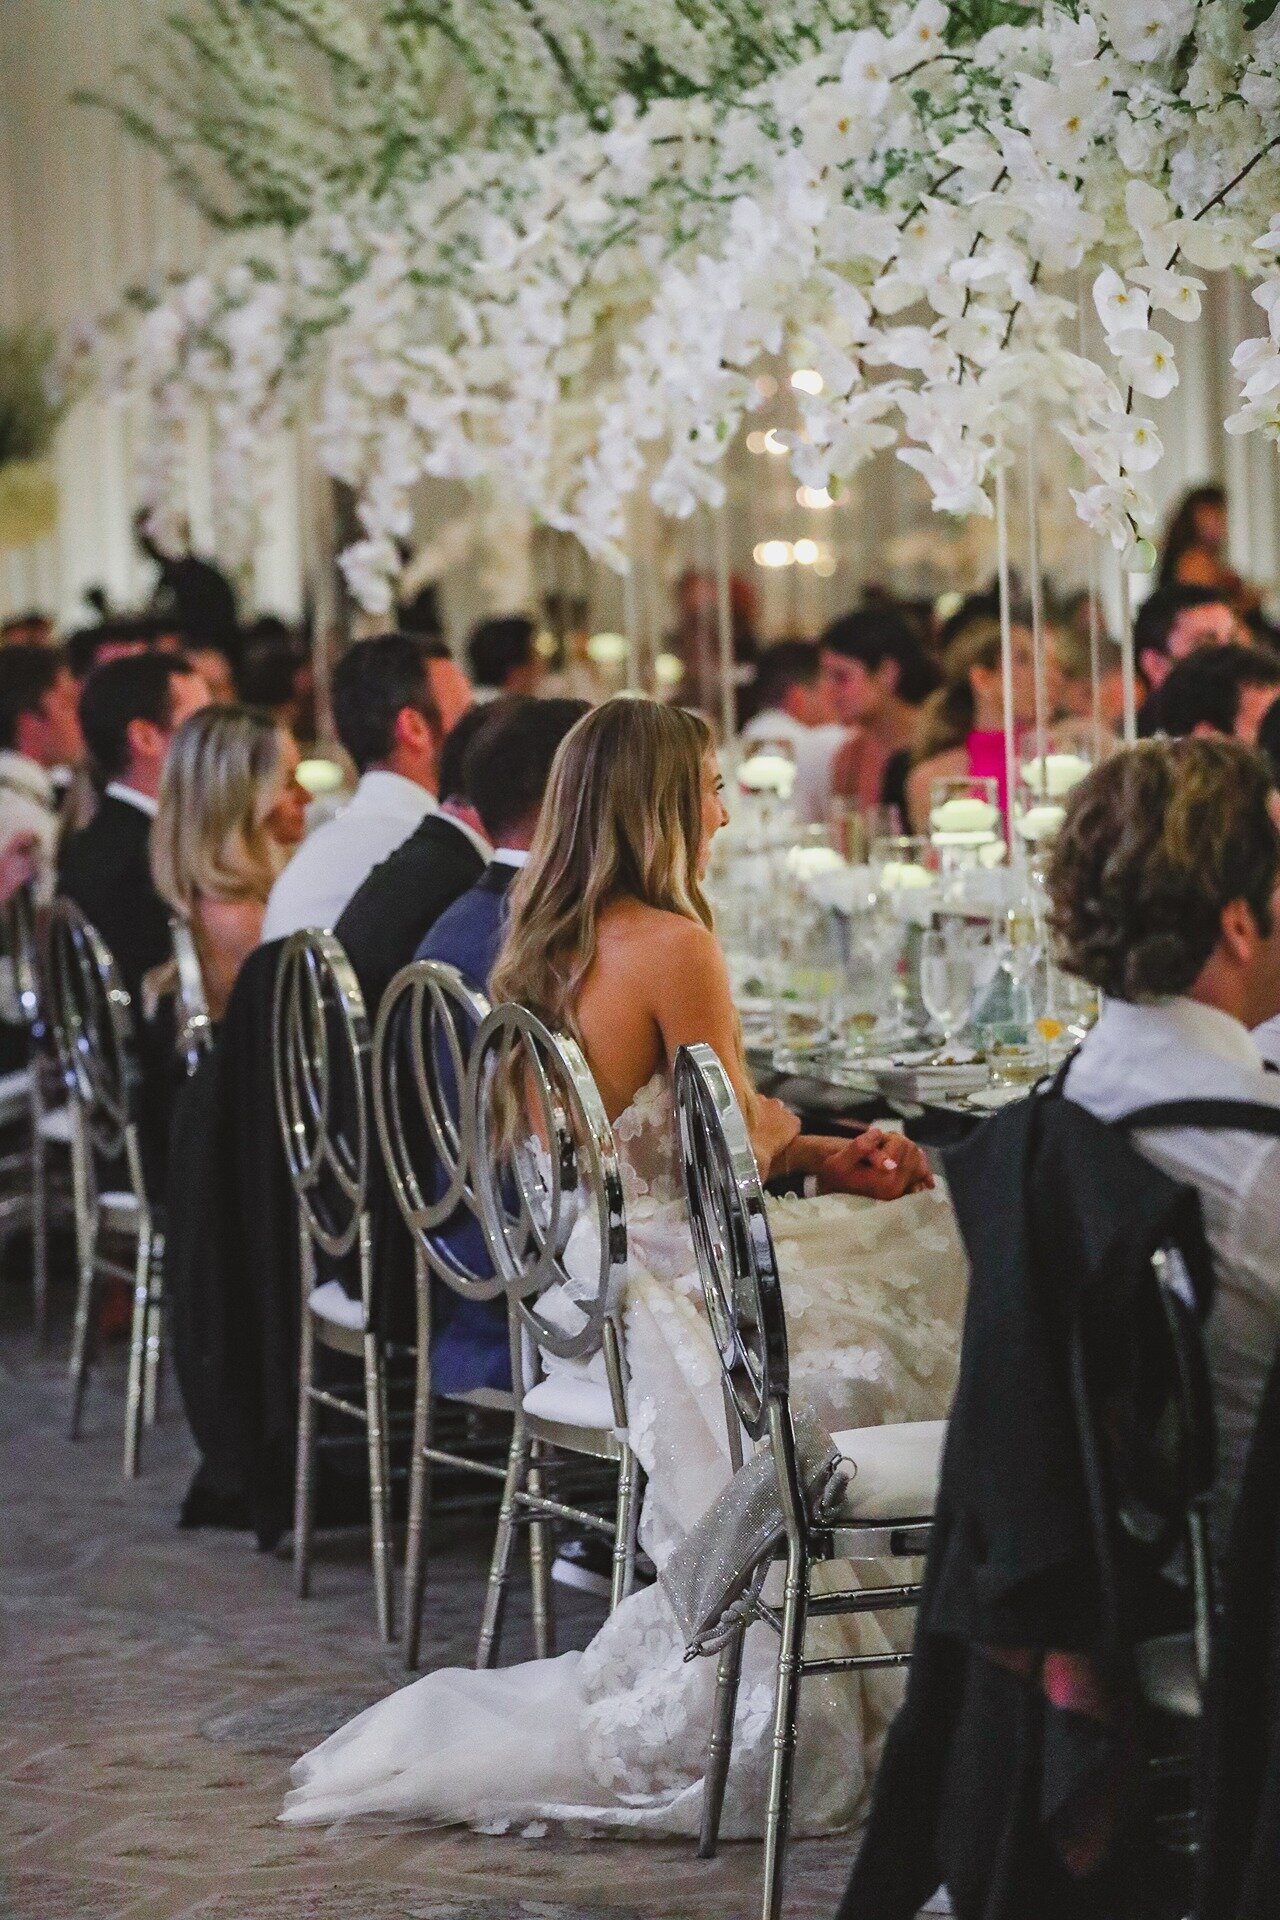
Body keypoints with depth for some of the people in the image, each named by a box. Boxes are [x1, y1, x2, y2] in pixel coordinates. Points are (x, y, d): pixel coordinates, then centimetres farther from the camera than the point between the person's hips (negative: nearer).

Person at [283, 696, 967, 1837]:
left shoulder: (550, 941, 10)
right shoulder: (674, 944, -18)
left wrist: (827, 1160, 11)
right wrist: (796, 1132, 11)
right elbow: (738, 1147, -12)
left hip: (580, 1289, 9)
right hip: (660, 1293, -9)